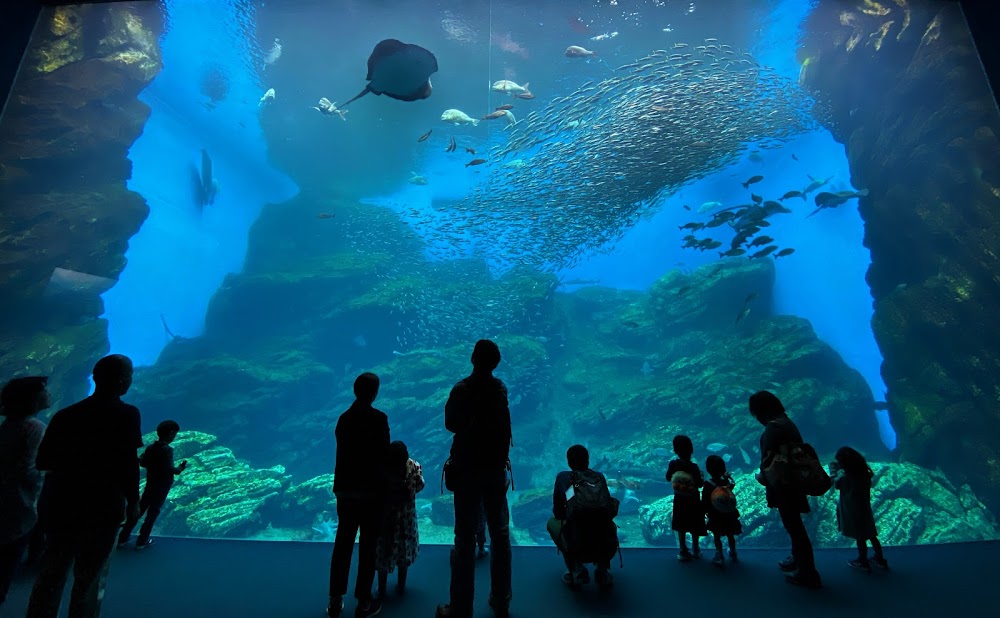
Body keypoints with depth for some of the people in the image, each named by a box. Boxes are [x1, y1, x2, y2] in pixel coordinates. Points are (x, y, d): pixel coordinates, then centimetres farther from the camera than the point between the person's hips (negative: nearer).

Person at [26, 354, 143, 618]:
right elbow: (127, 463, -16)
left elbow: (43, 461, 7)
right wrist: (133, 501, -3)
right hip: (100, 510, -5)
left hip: (60, 507, 5)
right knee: (89, 579, 7)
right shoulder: (126, 414, -13)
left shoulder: (65, 414, 5)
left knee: (50, 575, 17)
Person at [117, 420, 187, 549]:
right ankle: (142, 541, 13)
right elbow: (170, 469, -25)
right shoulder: (167, 450, -22)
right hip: (162, 487, -6)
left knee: (139, 509, 15)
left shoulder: (150, 448, 0)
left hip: (150, 484, 6)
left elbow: (143, 463, 8)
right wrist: (180, 468, -8)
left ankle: (123, 538, 20)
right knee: (153, 513, 6)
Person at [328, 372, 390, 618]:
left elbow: (344, 451, 7)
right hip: (371, 489, -5)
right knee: (368, 546, 7)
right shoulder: (378, 418, -13)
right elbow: (383, 452, -11)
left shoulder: (344, 418, 4)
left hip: (345, 488, 5)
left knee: (342, 543, 15)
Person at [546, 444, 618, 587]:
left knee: (552, 522, 26)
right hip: (608, 549, 3)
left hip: (577, 550, -3)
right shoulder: (600, 477, 13)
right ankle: (603, 570, 19)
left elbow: (557, 512, 16)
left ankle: (576, 570, 13)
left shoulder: (563, 477, 7)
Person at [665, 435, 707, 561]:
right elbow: (700, 484, -18)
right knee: (694, 526, 17)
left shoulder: (673, 464, -15)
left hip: (679, 500, 1)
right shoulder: (694, 467, -23)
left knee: (681, 527, 13)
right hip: (693, 501, -1)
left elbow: (668, 478, -1)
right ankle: (695, 549, 32)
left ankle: (684, 552, 17)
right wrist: (702, 477, 2)